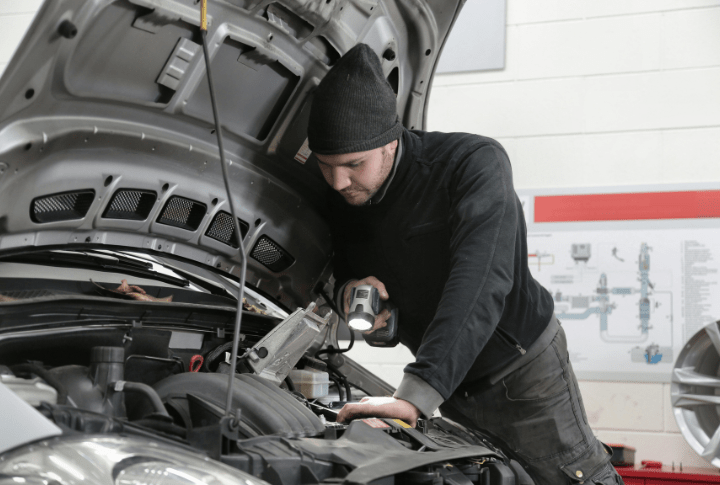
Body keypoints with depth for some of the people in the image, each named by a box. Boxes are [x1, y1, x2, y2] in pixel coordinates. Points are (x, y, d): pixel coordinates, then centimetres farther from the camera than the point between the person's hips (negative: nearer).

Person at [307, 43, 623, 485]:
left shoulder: (475, 163, -29)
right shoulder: (343, 201, -8)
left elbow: (481, 283, -42)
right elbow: (341, 267, 9)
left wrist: (417, 395, -52)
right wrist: (348, 287, -20)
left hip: (524, 368, -5)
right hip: (451, 382, 6)